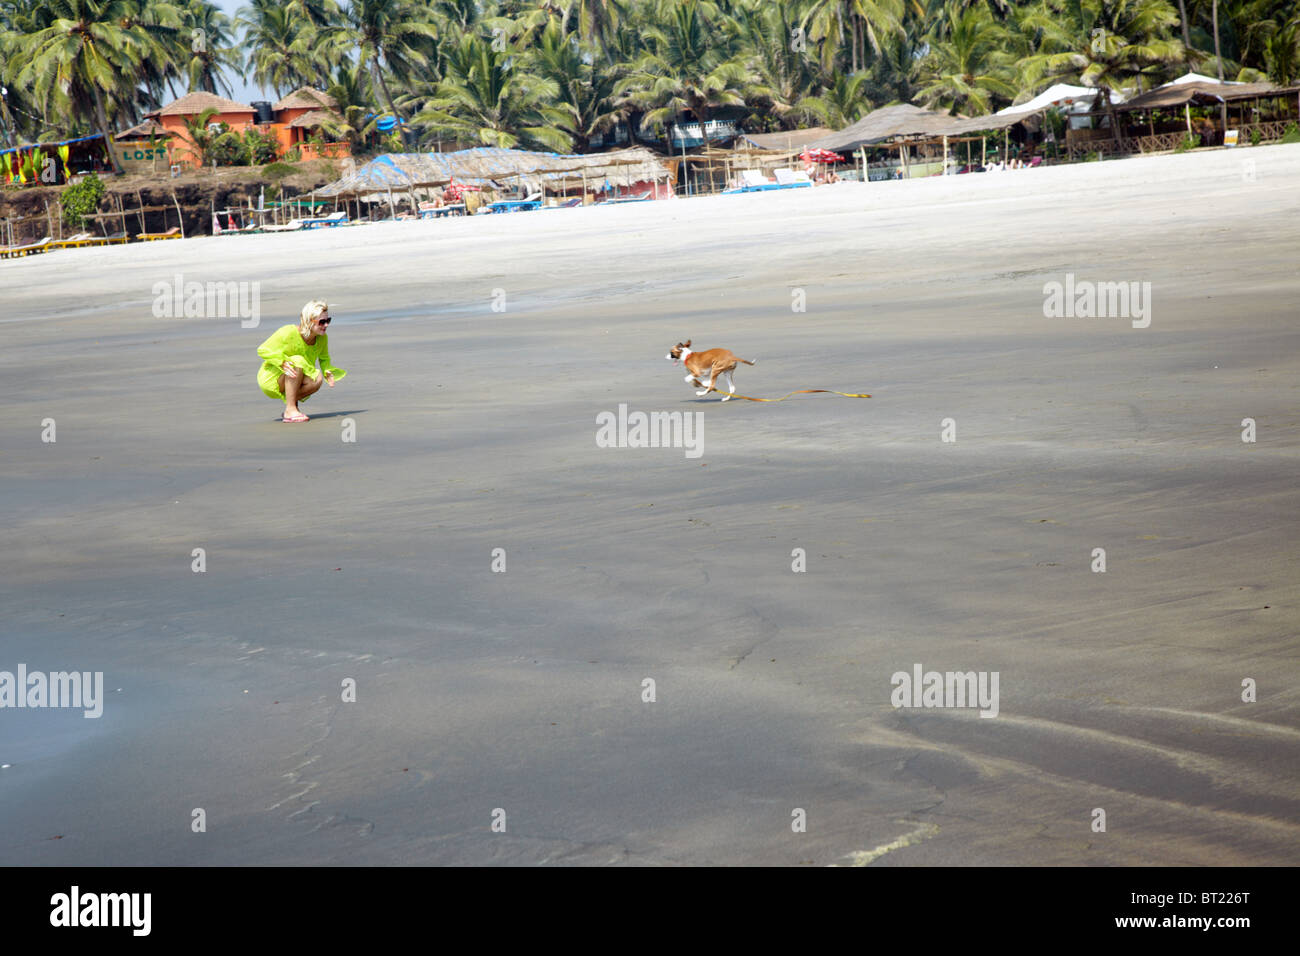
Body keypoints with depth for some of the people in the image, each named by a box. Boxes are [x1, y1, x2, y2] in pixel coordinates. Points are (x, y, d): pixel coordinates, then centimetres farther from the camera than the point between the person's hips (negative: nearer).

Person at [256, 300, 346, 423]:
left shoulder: (322, 338, -8)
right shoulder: (289, 332, -24)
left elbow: (324, 359, 12)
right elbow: (262, 350, -18)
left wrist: (328, 371, -11)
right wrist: (282, 362, -35)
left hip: (293, 381, 5)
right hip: (270, 379, -5)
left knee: (317, 379, -26)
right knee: (298, 360, -32)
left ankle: (291, 403, -3)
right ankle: (290, 410, -30)